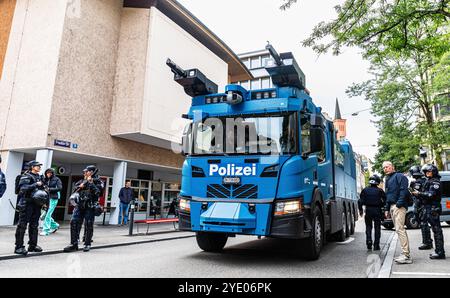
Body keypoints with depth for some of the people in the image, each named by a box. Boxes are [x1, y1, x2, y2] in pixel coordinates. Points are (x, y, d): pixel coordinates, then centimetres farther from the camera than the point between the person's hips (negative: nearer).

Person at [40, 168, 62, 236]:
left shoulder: (56, 179, 1)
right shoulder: (45, 180, 13)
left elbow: (60, 188, -8)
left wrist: (50, 189, -12)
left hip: (53, 198, -5)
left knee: (48, 214, -9)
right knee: (46, 214, 8)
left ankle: (46, 230, -3)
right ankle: (55, 225, 29)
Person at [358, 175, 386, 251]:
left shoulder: (365, 190, -1)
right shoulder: (380, 191, -4)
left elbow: (361, 201, -2)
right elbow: (384, 201, -6)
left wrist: (360, 209, 7)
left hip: (368, 210, 1)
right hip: (377, 210, 0)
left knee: (368, 227, 13)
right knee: (377, 227, 8)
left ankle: (369, 240, -5)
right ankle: (376, 245, 9)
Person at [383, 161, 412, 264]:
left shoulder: (399, 176, -3)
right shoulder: (387, 180, 24)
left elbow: (404, 190, -15)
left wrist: (399, 203, -22)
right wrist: (387, 209, 20)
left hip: (399, 206, -9)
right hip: (392, 207, 9)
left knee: (400, 229, -14)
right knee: (399, 229, 9)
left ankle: (406, 255, -13)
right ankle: (406, 254, 14)